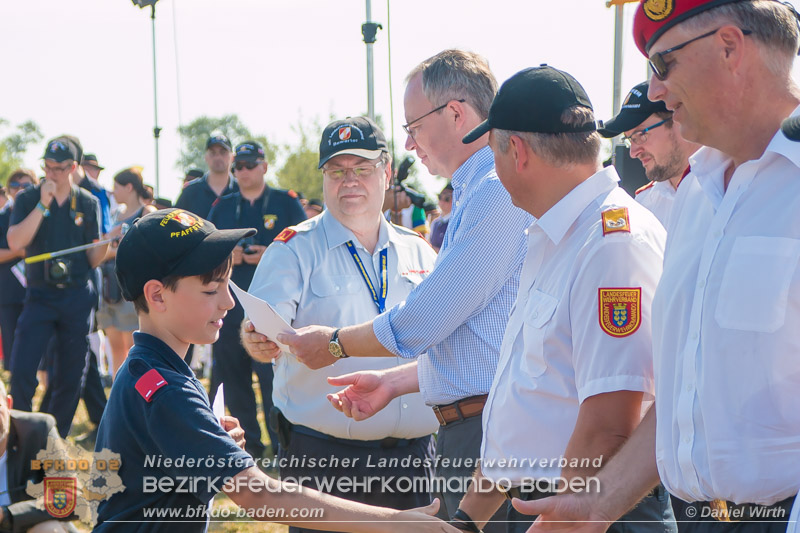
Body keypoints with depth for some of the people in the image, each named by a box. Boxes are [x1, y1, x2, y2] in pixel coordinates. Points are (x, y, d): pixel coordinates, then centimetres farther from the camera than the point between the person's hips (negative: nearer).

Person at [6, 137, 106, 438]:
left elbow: (94, 260, 7)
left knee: (70, 379, 5)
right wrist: (43, 205, -17)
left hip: (77, 298, 1)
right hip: (39, 297, -1)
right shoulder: (28, 199, 2)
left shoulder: (88, 204, 6)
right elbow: (15, 242, -15)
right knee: (21, 372, -12)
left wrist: (106, 242, -15)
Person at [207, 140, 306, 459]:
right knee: (233, 374, 5)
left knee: (273, 376, -10)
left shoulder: (286, 203, 4)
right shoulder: (222, 207, 16)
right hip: (229, 303, 4)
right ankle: (247, 441, 15)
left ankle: (283, 443, -3)